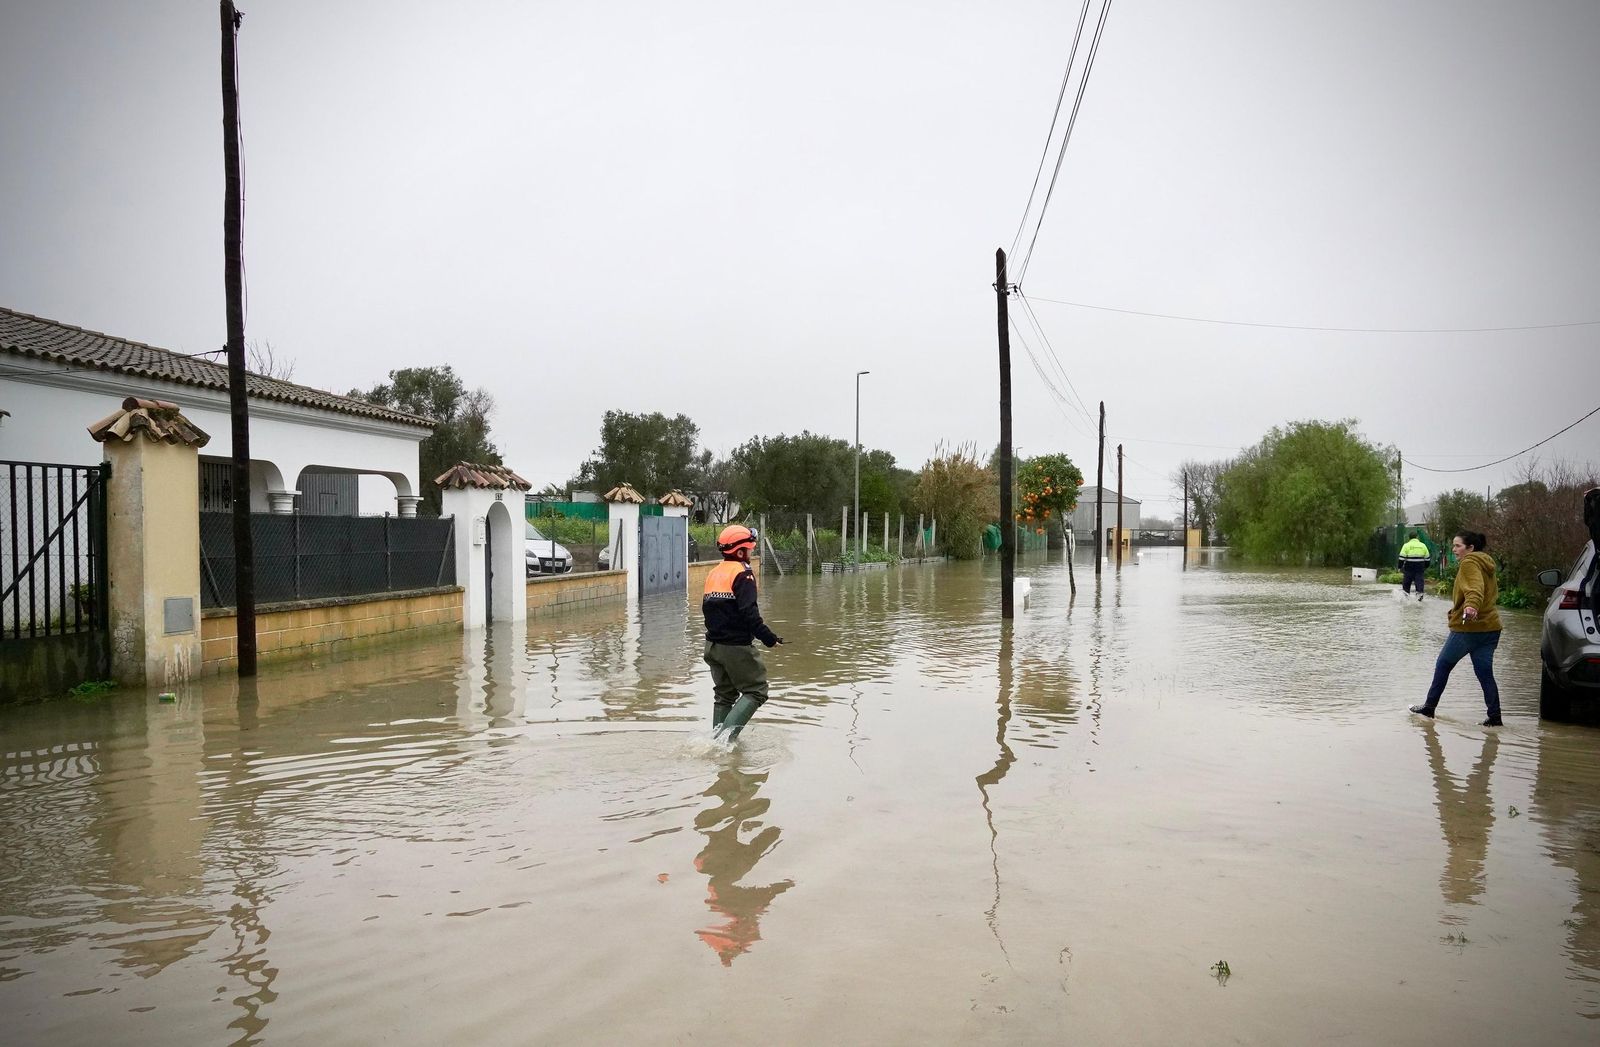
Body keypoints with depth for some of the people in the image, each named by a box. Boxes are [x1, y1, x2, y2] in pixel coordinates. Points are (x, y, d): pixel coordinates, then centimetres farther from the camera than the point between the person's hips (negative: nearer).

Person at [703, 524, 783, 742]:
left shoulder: (714, 573, 11)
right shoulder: (742, 574, -15)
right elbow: (749, 613, -24)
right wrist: (769, 638, -19)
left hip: (713, 645, 8)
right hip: (737, 647, -8)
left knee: (724, 695, 19)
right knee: (756, 691, 1)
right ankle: (727, 733, -14)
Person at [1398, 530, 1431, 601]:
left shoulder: (1406, 545, -2)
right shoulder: (1423, 545, 8)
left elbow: (1402, 557, -7)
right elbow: (1427, 558, 13)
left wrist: (1400, 567, -2)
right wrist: (1425, 567, 24)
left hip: (1409, 568, -2)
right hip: (1420, 568, 2)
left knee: (1406, 582, 8)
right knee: (1419, 581, 4)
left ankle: (1406, 594, 11)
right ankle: (1419, 593, -7)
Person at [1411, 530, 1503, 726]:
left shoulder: (1469, 564, -10)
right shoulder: (1485, 565, 18)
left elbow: (1475, 589, -29)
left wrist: (1471, 607, -48)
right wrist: (1455, 612, 37)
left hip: (1468, 627, -8)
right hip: (1490, 628, 8)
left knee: (1443, 665, 7)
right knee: (1485, 673, 7)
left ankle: (1429, 707, 15)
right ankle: (1495, 718, 3)